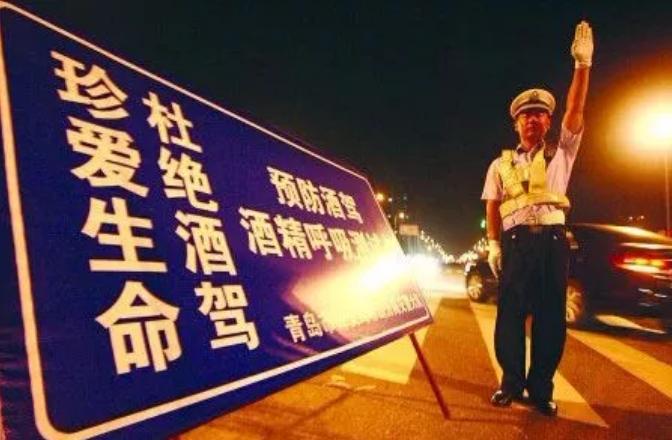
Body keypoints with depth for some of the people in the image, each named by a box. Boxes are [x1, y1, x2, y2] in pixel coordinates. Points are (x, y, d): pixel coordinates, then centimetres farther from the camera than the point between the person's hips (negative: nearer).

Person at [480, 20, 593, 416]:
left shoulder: (560, 153, 15)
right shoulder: (502, 163, 15)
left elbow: (576, 111, 3)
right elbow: (492, 205, 9)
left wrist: (582, 64, -5)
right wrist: (494, 243, -3)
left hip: (553, 238, 1)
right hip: (517, 239, 0)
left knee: (551, 316, 2)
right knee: (511, 312, 0)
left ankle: (542, 387, 13)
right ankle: (512, 382, 13)